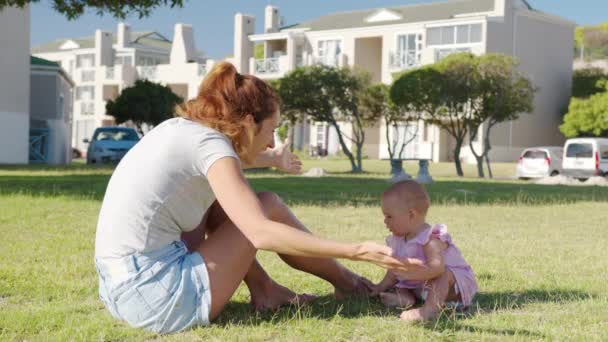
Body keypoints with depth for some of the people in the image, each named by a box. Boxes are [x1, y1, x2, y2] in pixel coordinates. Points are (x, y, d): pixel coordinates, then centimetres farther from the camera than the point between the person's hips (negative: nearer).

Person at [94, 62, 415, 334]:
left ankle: (263, 289, 24)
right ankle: (344, 281, 23)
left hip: (119, 288, 9)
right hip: (155, 297, -9)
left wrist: (274, 159, 57)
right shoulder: (209, 144, -12)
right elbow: (262, 234, -23)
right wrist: (355, 251, -22)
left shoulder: (182, 128, 14)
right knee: (269, 206, 4)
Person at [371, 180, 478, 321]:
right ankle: (405, 296, -20)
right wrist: (383, 286, -2)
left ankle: (431, 308, -50)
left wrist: (410, 273, -49)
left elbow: (437, 267, -44)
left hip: (454, 285, -9)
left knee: (441, 273, -37)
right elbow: (395, 269, 8)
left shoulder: (431, 239, -28)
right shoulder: (399, 240, 1)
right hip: (421, 287, 9)